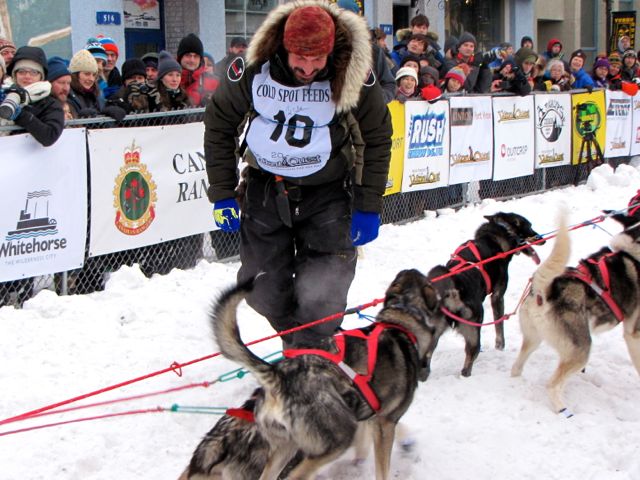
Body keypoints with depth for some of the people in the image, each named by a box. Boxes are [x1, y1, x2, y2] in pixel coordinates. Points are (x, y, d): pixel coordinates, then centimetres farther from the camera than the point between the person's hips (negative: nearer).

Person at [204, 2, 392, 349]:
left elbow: (378, 138, -4)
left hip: (328, 192, -2)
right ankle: (298, 341, 34)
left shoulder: (354, 78, -19)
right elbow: (218, 124, -2)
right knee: (263, 290, 9)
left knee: (322, 289, -10)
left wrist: (368, 207, -6)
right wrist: (222, 194, -2)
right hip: (266, 189, 2)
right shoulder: (255, 71, -18)